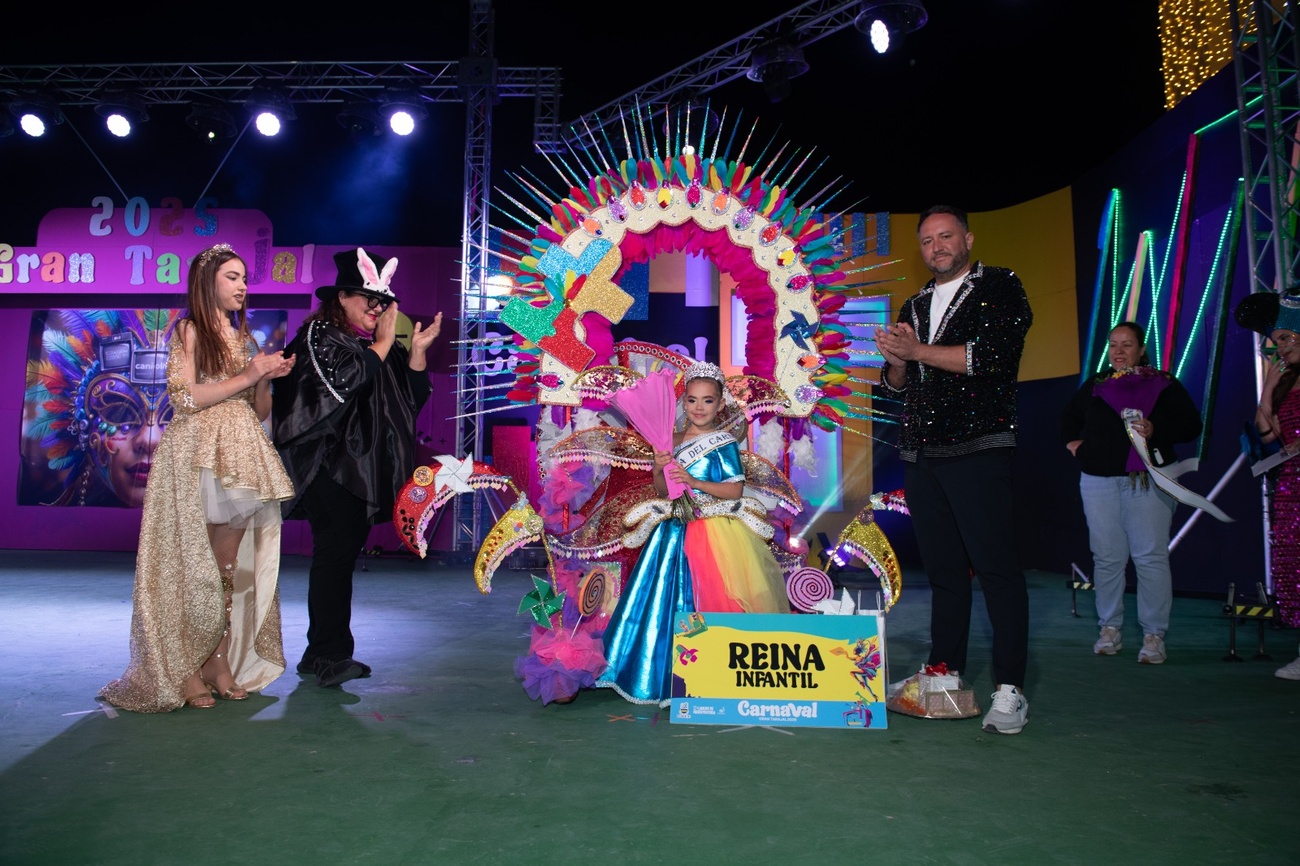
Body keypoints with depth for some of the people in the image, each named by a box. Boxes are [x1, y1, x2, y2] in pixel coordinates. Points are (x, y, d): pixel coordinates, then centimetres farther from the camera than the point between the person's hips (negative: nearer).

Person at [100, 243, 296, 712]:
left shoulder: (244, 337, 19)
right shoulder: (190, 330, 2)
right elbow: (185, 398, -10)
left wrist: (267, 378, 0)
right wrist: (245, 376, -10)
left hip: (241, 457, 6)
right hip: (199, 458, -6)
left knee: (232, 565, 2)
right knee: (195, 564, -4)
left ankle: (221, 662, 6)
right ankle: (185, 672, 2)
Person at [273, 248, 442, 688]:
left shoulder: (379, 346, 17)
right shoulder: (319, 337, -1)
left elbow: (414, 396, 10)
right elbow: (343, 381, -18)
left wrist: (417, 351, -3)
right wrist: (383, 343, -8)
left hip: (363, 467, 7)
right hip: (329, 465, -7)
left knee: (343, 553, 9)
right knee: (335, 551, -12)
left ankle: (322, 654, 18)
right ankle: (330, 656, -9)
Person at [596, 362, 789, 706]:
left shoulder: (724, 443, -5)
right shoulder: (672, 441, 9)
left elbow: (735, 490, -10)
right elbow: (662, 491, 11)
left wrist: (694, 482, -19)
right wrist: (659, 469, -9)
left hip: (715, 534, -5)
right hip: (677, 532, 5)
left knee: (711, 603, -4)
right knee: (669, 599, 8)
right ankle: (671, 674, 21)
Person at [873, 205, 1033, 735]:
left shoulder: (999, 288, 4)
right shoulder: (913, 308, 22)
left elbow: (991, 356, -13)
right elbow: (895, 387, 20)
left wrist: (917, 350, -8)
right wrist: (896, 362, -2)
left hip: (978, 451, -6)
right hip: (920, 454, 6)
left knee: (996, 566, -8)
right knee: (942, 568, 8)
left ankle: (1010, 690, -4)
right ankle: (945, 675, 14)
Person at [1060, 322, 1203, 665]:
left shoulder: (1164, 385, 6)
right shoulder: (1094, 386, 16)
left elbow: (1191, 425, 2)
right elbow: (1068, 417, 31)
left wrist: (1156, 430, -14)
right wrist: (1073, 442, 16)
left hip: (1148, 481, -3)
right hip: (1098, 481, 3)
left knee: (1151, 556, -6)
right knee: (1107, 556, 3)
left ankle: (1154, 635, 0)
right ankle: (1110, 628, 12)